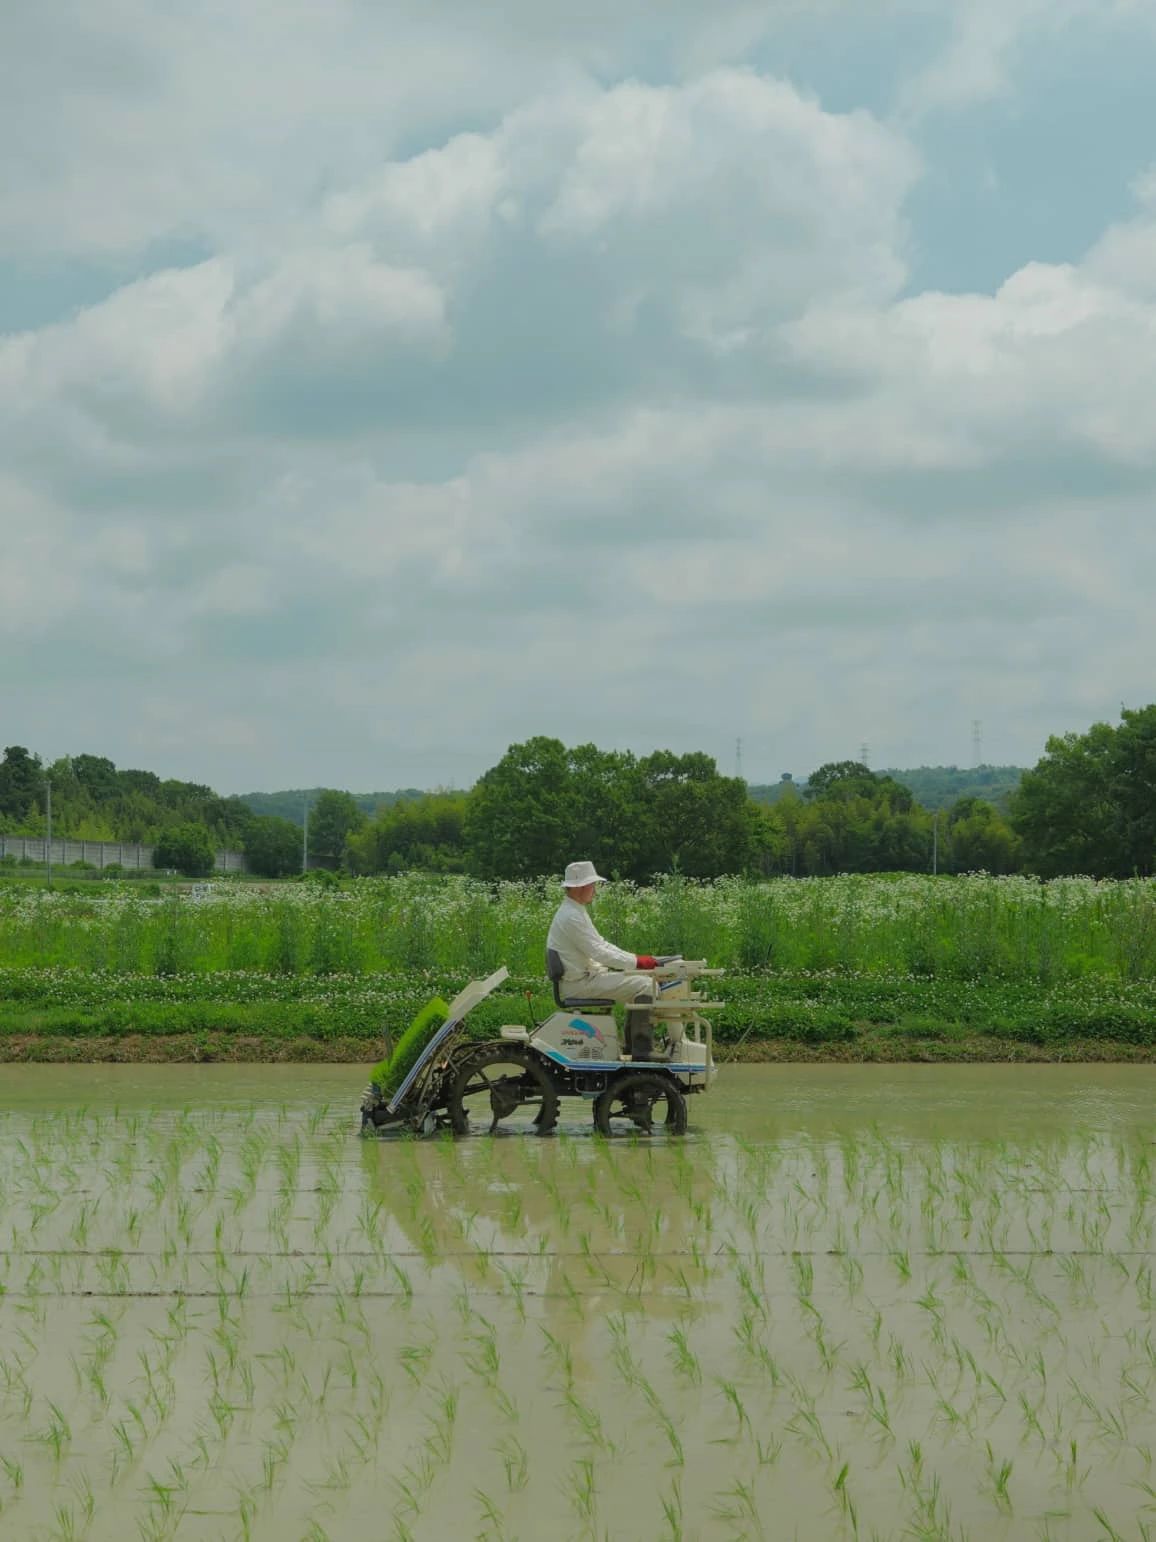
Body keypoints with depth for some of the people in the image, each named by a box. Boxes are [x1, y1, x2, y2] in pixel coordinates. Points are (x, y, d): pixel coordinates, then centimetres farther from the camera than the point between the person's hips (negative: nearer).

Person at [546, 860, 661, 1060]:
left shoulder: (577, 912, 15)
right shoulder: (571, 917, -20)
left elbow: (601, 944, 19)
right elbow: (599, 953, -22)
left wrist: (637, 959, 9)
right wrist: (637, 962, -16)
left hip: (586, 974, 11)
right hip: (578, 983, -11)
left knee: (640, 980, 16)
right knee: (645, 987, -17)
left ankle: (633, 1045, 17)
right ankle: (642, 1054, -17)